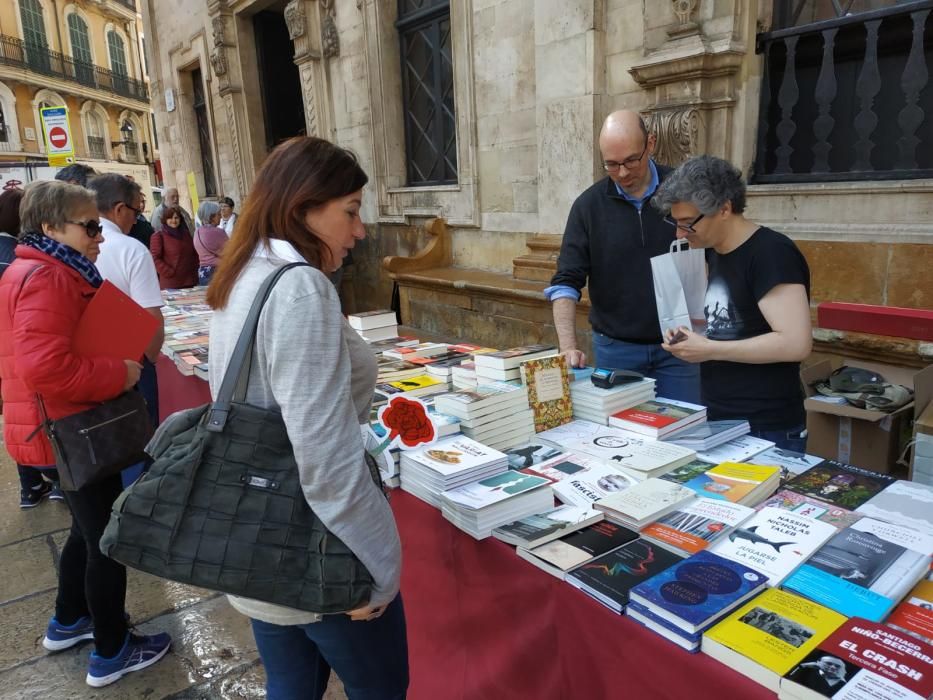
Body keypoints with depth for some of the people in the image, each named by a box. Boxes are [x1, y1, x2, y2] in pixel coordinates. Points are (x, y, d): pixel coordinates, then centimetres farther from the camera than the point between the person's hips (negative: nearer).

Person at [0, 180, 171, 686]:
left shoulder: (44, 272, 12)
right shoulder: (46, 279, -22)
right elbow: (45, 368, -33)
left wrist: (116, 364, 9)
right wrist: (120, 374, -22)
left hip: (68, 426, 11)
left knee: (89, 529, 25)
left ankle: (67, 622, 43)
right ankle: (111, 653, 20)